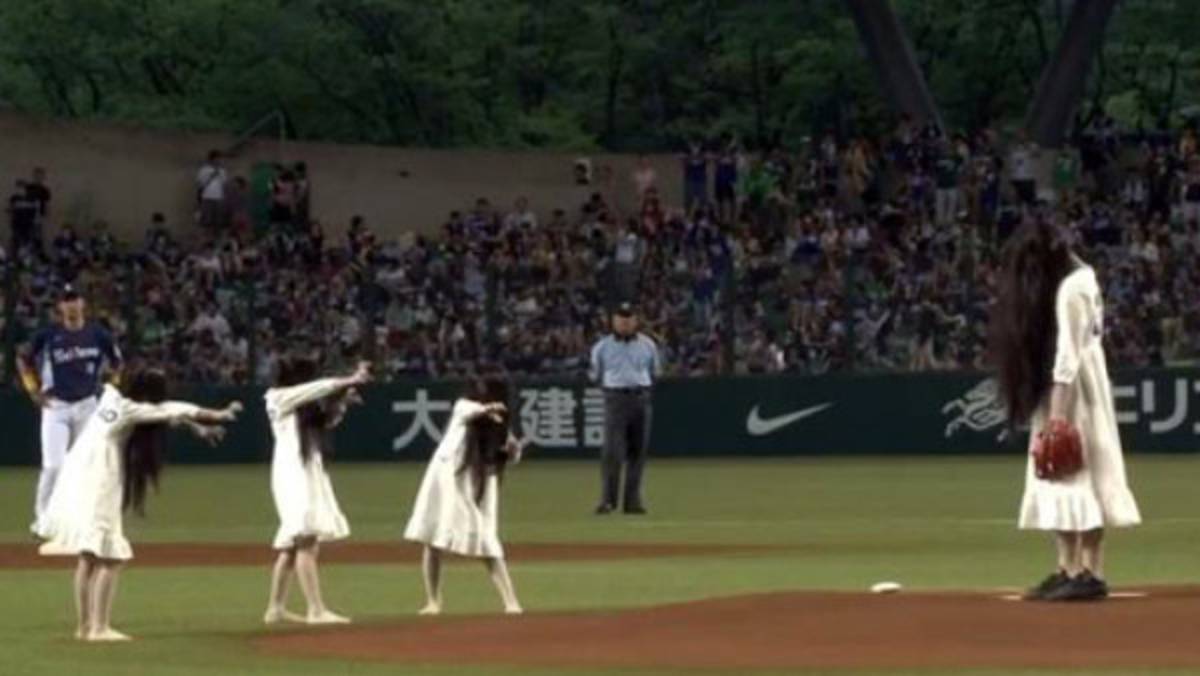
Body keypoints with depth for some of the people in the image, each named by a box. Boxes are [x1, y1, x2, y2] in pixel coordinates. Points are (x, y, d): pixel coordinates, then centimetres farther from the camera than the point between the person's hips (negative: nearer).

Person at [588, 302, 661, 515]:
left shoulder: (647, 345, 11)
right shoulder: (602, 346, 6)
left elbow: (655, 373, 17)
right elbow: (595, 376, 11)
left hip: (641, 399, 3)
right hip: (615, 399, -3)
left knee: (638, 451, 3)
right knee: (612, 451, -11)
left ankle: (633, 499, 9)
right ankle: (607, 499, -11)